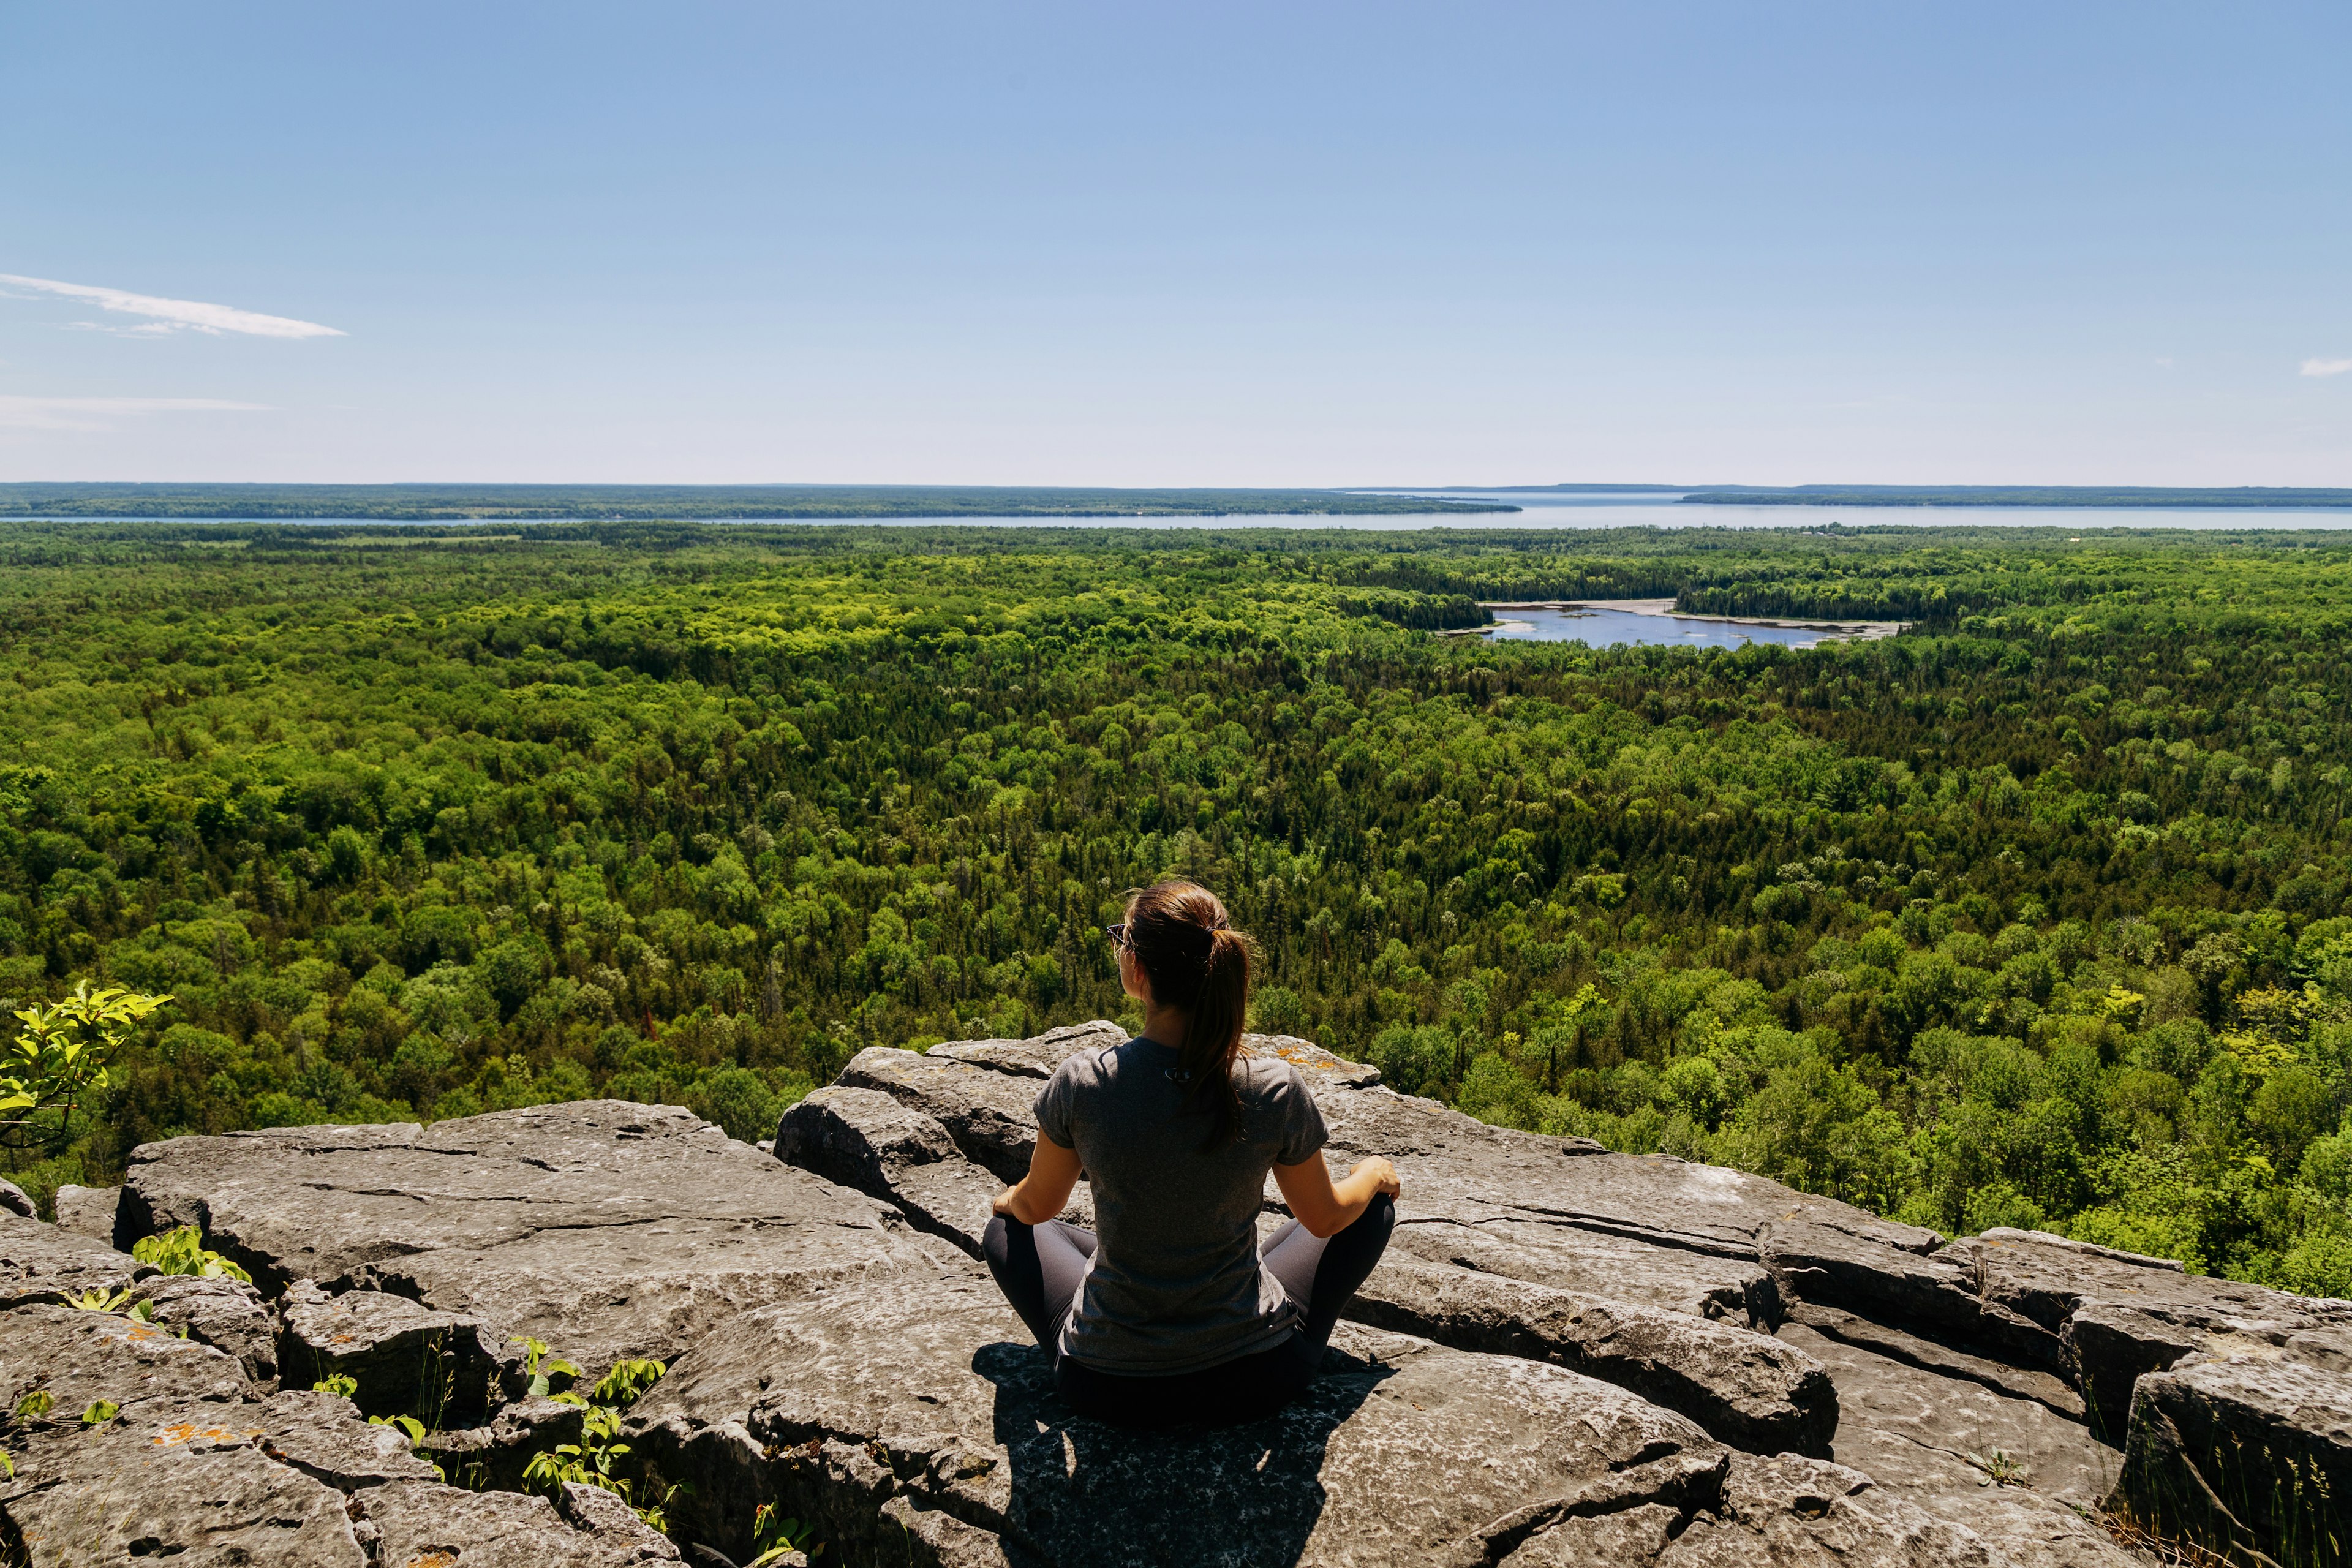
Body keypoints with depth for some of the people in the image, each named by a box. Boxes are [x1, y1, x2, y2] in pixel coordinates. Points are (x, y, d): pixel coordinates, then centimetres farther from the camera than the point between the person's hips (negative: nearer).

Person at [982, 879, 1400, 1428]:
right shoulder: (1275, 1089, -19)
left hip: (1108, 1390, 1)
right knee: (1375, 1205, 21)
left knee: (1007, 1231, 29)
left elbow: (1035, 1207, 0)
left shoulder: (1081, 1084, -20)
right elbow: (1326, 1219, -1)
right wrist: (1373, 1175, 22)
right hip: (1258, 1382, 0)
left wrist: (1008, 1199, 25)